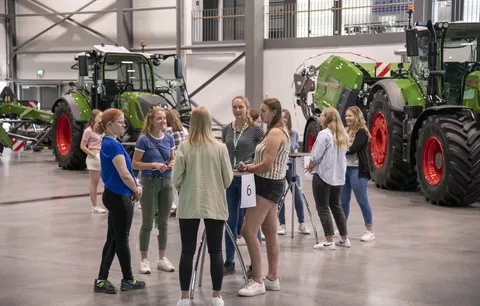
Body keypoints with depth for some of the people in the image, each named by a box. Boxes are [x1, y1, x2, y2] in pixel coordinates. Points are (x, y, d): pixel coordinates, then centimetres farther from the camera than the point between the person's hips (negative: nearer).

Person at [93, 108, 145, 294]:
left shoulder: (110, 143, 12)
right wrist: (136, 190, -3)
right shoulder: (112, 145, -18)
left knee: (113, 239, 11)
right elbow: (124, 175, -19)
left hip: (114, 196, 9)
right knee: (122, 239, 3)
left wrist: (135, 186, 4)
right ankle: (128, 280, 15)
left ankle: (102, 280, 13)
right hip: (120, 198, -9)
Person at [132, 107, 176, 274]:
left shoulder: (169, 138, 5)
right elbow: (135, 164, -9)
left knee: (163, 221, 10)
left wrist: (172, 164, -6)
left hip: (166, 181, 5)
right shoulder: (144, 140, -10)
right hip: (149, 182, -5)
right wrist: (153, 164, -21)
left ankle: (162, 258, 19)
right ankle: (144, 259, 9)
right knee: (147, 222, 1)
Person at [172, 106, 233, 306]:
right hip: (215, 205, 1)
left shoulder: (184, 147, -7)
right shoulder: (220, 148, -5)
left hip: (189, 206, 0)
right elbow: (228, 179, 0)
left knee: (187, 251, 6)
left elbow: (176, 179, -6)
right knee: (215, 251, 8)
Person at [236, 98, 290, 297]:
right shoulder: (281, 131, 15)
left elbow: (267, 165, -22)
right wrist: (250, 166, 3)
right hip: (271, 185, 11)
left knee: (248, 231, -12)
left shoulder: (275, 133, -17)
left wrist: (246, 169, -8)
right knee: (270, 233, 13)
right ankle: (272, 278, 19)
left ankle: (257, 282, -11)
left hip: (267, 185, -11)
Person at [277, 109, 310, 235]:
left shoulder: (294, 133, 8)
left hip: (291, 167, 2)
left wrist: (295, 152, -2)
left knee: (297, 196, 0)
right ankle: (282, 225, 10)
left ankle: (302, 224, 11)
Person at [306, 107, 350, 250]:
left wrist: (310, 166, 4)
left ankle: (329, 241, -4)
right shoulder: (342, 135, 9)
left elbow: (316, 156, -16)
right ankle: (344, 239, 20)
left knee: (323, 208, -2)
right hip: (338, 176, 8)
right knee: (336, 206, 17)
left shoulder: (324, 134, -15)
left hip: (323, 175, -8)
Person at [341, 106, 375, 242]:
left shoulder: (362, 132, -8)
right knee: (343, 201, 11)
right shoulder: (346, 131, 15)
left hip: (357, 170, -7)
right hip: (344, 168, 7)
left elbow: (353, 149, -18)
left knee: (362, 201, -4)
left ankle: (370, 231, 2)